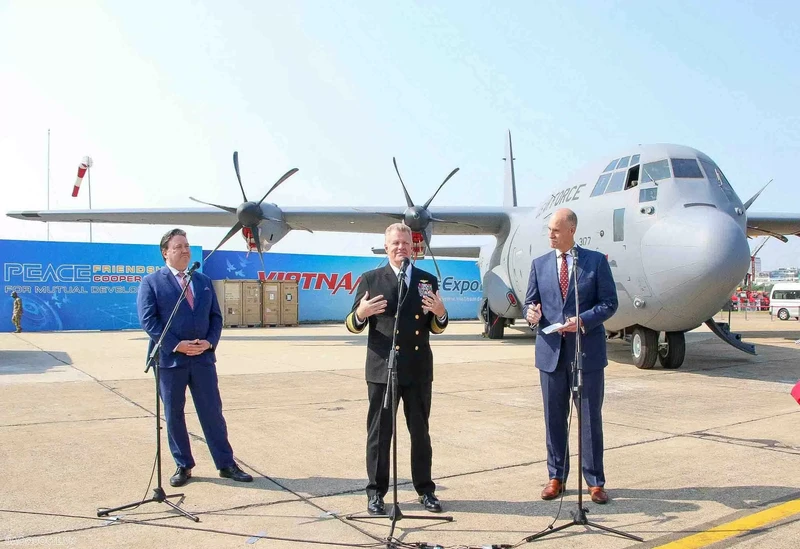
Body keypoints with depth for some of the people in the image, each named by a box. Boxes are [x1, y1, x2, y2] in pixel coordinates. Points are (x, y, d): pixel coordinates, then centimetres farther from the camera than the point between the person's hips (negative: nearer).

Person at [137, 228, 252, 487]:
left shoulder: (204, 281, 14)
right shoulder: (151, 282, 0)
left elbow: (216, 316, 13)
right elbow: (148, 319, -9)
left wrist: (210, 342, -6)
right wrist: (176, 345, -16)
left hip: (203, 357, 3)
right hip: (169, 359, -3)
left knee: (213, 412, 6)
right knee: (174, 415, 6)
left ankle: (226, 464, 14)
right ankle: (183, 466, 19)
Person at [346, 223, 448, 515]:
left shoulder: (428, 281, 9)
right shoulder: (371, 280, 1)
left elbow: (436, 328, 11)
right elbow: (352, 326, 1)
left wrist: (440, 313, -11)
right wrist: (360, 313, -21)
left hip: (419, 370, 2)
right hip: (382, 369, -2)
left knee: (420, 432, 11)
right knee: (379, 433, 5)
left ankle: (425, 489, 23)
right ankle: (376, 492, 16)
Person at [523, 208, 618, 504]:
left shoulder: (596, 261, 0)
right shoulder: (539, 264, 8)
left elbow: (609, 302, -2)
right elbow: (530, 302, 10)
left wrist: (583, 320, -18)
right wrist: (531, 313, -14)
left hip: (587, 350, -2)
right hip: (551, 351, 3)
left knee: (591, 418, 4)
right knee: (554, 418, 9)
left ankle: (595, 481, 16)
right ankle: (556, 477, 22)